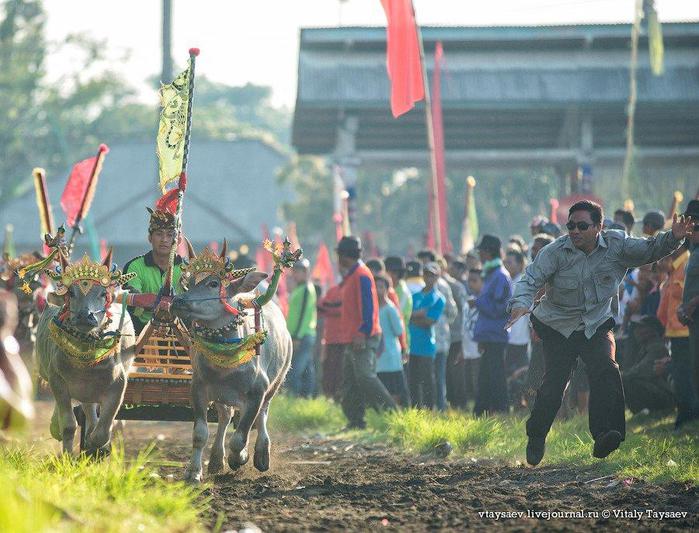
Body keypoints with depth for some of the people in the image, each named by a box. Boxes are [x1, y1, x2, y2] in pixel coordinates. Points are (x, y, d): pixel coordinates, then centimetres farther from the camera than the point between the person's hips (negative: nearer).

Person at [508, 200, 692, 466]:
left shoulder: (616, 245, -7)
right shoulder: (556, 252, -15)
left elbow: (649, 250, -2)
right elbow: (531, 277, -21)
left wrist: (673, 237, -22)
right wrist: (521, 303, -41)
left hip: (597, 325, 2)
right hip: (558, 327, -1)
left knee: (606, 370, -22)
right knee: (554, 382, -6)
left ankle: (603, 438, -29)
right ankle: (536, 439, 17)